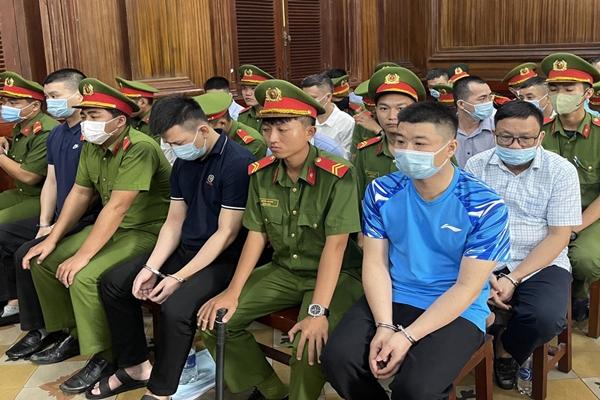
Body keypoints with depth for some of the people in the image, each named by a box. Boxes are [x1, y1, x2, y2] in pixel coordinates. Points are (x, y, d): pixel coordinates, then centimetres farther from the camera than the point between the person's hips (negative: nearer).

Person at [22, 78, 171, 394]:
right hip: (113, 227, 9)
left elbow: (117, 206, -28)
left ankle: (104, 356, -7)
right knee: (43, 260, 5)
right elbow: (80, 194, 10)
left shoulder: (139, 148, -25)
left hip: (149, 231, -9)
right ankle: (73, 333, 22)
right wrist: (52, 239, 3)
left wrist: (82, 256, -25)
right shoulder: (92, 146, 3)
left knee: (85, 277, -27)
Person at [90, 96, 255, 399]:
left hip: (223, 259, -8)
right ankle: (135, 366, 15)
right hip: (184, 249, 8)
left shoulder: (237, 162, -19)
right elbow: (173, 222, 9)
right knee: (112, 283, 2)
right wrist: (151, 267, -6)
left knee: (176, 307, -32)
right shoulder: (183, 162, 6)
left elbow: (226, 233, -20)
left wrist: (179, 278, -21)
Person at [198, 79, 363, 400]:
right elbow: (256, 235, 2)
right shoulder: (261, 174, -1)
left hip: (335, 276, -6)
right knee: (215, 318, -5)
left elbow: (335, 245, -24)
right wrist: (233, 292, -5)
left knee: (310, 343, -33)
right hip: (283, 271, 6)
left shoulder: (337, 176, -20)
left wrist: (318, 310, -30)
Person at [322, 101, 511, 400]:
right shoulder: (381, 192, -1)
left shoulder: (486, 207, -13)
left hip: (456, 312, -3)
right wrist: (384, 326, -18)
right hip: (391, 300, 4)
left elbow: (467, 287, -14)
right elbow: (375, 263, -2)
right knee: (338, 357, -20)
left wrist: (407, 336, -21)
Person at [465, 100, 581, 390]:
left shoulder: (561, 171, -2)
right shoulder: (477, 166, 3)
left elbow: (558, 236, -5)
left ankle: (506, 349, 5)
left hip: (541, 263, -1)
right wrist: (485, 276, -16)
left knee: (546, 318, -31)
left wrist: (513, 279, -15)